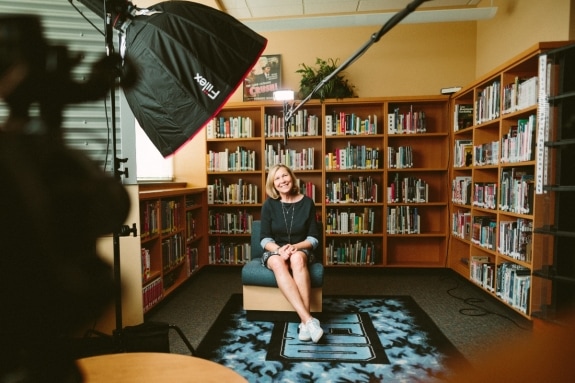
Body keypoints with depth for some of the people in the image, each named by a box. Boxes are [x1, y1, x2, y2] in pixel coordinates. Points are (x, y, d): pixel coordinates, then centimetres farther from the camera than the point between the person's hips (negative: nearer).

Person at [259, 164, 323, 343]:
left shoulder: (307, 202, -3)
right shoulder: (269, 204, -2)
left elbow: (314, 238, -2)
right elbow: (265, 239, -3)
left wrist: (295, 247, -21)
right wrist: (279, 249, -24)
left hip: (300, 250, 0)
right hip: (274, 251, 0)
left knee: (297, 258, -37)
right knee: (278, 263, -37)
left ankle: (304, 322, -38)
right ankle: (308, 320, -44)